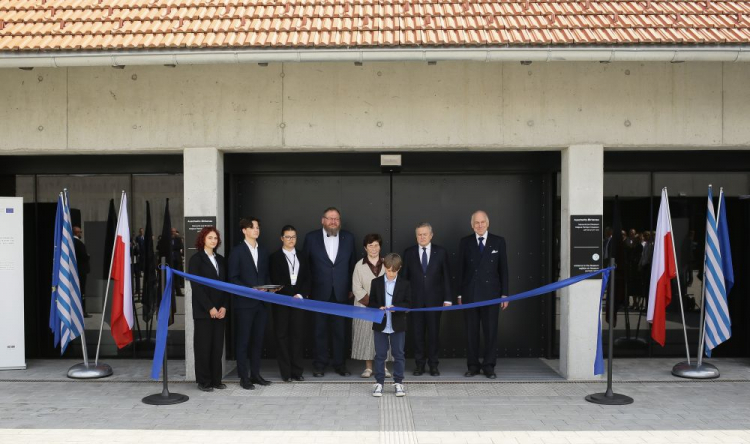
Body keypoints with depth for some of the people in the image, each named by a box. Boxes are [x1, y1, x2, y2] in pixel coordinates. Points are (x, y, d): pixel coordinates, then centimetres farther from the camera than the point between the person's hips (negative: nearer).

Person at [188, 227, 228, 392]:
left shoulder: (220, 259, 14)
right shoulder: (196, 259, -1)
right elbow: (196, 286, -9)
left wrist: (224, 307, -2)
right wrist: (210, 308, -13)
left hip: (220, 310, 5)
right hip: (203, 310, -5)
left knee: (218, 346, 5)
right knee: (203, 346, -1)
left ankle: (216, 379, 12)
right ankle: (204, 381, 7)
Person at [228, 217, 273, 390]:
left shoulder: (263, 251, 15)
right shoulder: (237, 251, -3)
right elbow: (233, 278, -7)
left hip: (261, 302, 5)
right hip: (244, 303, -5)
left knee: (258, 340, 10)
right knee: (243, 341, 0)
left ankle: (255, 374, 19)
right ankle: (244, 377, 7)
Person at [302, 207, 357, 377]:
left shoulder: (348, 238, 5)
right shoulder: (311, 237, 0)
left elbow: (352, 264, 8)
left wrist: (352, 288, 5)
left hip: (341, 293, 1)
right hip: (320, 293, -1)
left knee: (340, 331, 6)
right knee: (320, 331, 7)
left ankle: (340, 364, 17)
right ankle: (319, 365, 16)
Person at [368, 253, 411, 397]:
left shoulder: (404, 284, 0)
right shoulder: (376, 282, 2)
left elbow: (408, 303, -1)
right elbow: (371, 302, 4)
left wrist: (395, 307, -18)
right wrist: (379, 308, -16)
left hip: (398, 326, 0)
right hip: (380, 325, 0)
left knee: (398, 354, 6)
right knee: (380, 355, 5)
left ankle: (398, 382, 16)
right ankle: (379, 382, 13)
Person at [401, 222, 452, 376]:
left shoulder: (441, 252, 3)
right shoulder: (409, 253, 4)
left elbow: (446, 276, 3)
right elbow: (404, 276, 5)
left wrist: (448, 299, -1)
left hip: (434, 299, -1)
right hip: (415, 300, 1)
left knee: (434, 332, 4)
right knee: (417, 333, 4)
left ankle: (433, 365, 15)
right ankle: (419, 364, 15)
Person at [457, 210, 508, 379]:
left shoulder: (498, 242, 4)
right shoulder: (465, 242, 6)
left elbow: (503, 269, 5)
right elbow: (460, 269, 6)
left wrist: (504, 294, 1)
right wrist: (459, 294, 3)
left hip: (491, 294, -1)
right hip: (470, 294, 1)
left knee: (491, 331, 2)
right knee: (471, 332, 5)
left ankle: (489, 366, 11)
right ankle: (473, 365, 14)